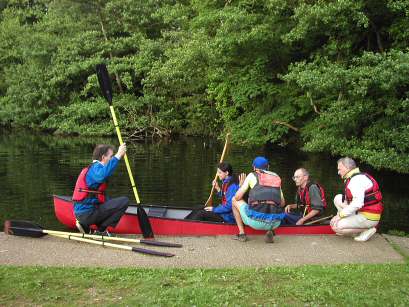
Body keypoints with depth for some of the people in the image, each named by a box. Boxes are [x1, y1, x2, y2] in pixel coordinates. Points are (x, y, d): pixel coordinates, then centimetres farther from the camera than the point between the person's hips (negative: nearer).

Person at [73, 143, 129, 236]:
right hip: (88, 213, -10)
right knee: (124, 201, -14)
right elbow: (102, 175, -38)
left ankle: (85, 225, 14)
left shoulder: (91, 168, 21)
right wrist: (118, 155, -34)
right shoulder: (96, 167, -10)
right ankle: (101, 230, -6)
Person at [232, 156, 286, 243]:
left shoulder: (252, 175, 11)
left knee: (235, 200, 22)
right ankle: (270, 231, 10)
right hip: (275, 223, 3)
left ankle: (241, 234, 17)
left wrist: (241, 185, 30)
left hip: (256, 221, -3)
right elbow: (282, 203, 24)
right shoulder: (277, 178, 21)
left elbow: (237, 197, 10)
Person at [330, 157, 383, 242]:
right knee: (338, 198, 9)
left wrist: (340, 215, -22)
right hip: (361, 212, 10)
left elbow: (357, 204, -28)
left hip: (369, 218, -10)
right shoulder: (352, 179, 13)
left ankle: (367, 229, -3)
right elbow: (349, 201, 16)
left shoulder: (357, 179, -19)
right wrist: (340, 215, 7)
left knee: (336, 226, -16)